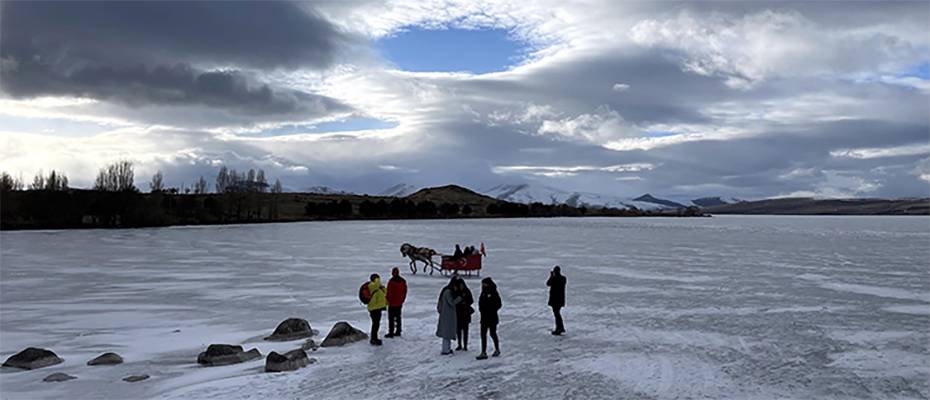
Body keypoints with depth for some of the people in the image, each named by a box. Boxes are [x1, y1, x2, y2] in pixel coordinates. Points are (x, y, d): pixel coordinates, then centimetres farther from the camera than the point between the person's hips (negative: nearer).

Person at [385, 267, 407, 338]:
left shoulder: (391, 281, -18)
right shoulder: (403, 281, 3)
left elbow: (389, 293, -16)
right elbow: (405, 292, 10)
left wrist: (387, 301, -3)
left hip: (392, 303, -6)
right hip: (399, 303, 6)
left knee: (391, 318, -1)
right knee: (398, 317, 15)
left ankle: (391, 333, -1)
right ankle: (398, 331, 20)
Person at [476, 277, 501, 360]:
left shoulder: (494, 293, -10)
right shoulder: (483, 293, 10)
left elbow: (498, 304, -10)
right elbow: (480, 303, 18)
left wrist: (491, 310, -15)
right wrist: (481, 309, 1)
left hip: (492, 317, -6)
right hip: (484, 317, 6)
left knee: (493, 333, 6)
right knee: (483, 334, 1)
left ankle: (497, 349, 26)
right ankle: (483, 353, 4)